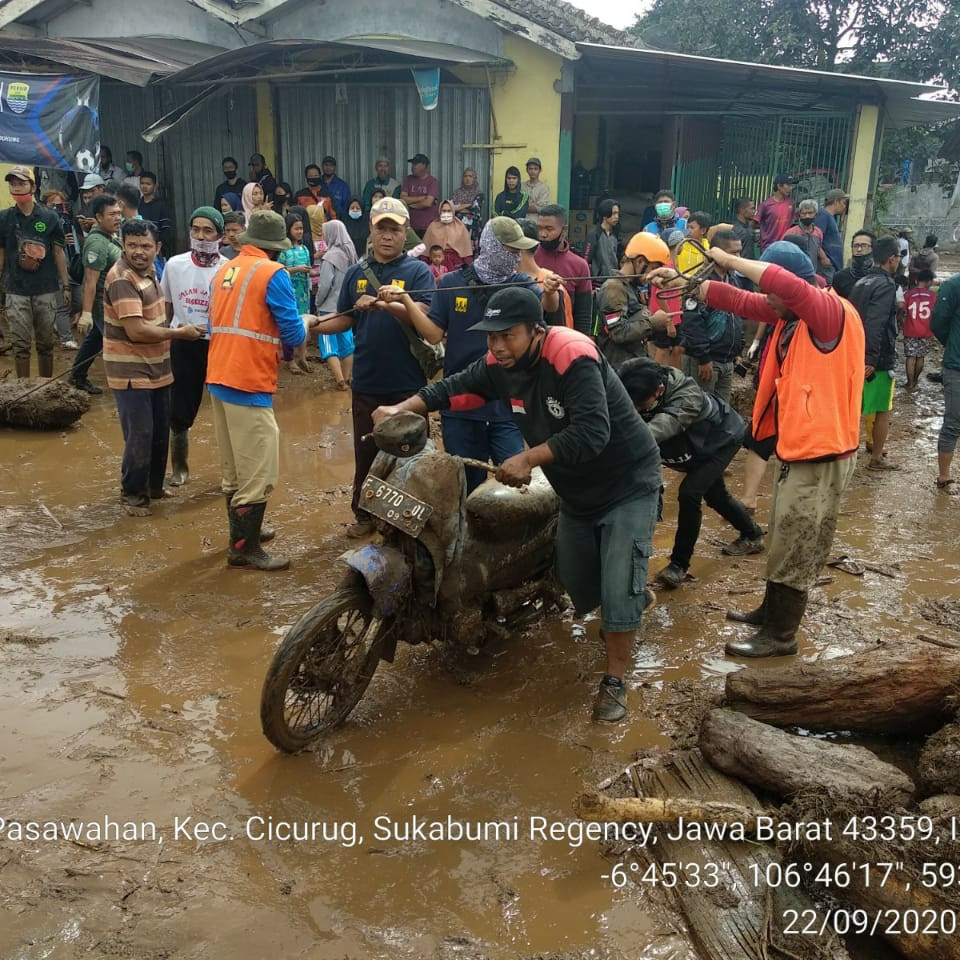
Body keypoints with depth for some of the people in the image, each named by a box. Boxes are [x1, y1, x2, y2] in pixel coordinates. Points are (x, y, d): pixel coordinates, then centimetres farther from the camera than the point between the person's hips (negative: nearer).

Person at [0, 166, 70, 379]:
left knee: (46, 343, 9)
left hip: (46, 290, 0)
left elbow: (59, 253, 4)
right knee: (21, 345, 2)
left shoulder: (50, 217, 2)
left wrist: (66, 285, 1)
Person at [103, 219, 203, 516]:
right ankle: (132, 495, 15)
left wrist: (172, 332, 7)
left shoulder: (148, 270, 7)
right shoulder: (122, 279, -21)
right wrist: (181, 332, -17)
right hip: (131, 373, -9)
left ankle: (153, 486, 34)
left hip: (156, 369, 9)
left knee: (160, 433, 18)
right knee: (140, 437, -2)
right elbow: (137, 331, -28)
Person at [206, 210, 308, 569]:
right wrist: (301, 346, 11)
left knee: (233, 467, 18)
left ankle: (242, 530, 30)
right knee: (257, 471, -1)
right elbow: (292, 330, -10)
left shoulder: (224, 271, 13)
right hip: (249, 382, -8)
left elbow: (217, 324, 17)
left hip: (218, 377, 8)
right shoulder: (273, 273, -9)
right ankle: (245, 548, 3)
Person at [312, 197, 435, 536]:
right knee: (366, 451, 13)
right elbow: (344, 320, 11)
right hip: (367, 380, 4)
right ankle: (364, 514, 26)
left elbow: (423, 318, -17)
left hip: (407, 382, -4)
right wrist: (311, 324, -4)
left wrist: (391, 304, -32)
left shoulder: (418, 271, -4)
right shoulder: (356, 273, 9)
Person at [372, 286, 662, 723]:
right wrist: (402, 408, -10)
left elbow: (592, 432, -39)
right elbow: (454, 388, 2)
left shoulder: (572, 356, -31)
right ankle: (635, 597, 50)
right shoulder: (500, 363, -8)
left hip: (627, 485, -8)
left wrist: (528, 459, -40)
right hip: (576, 492, 8)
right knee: (577, 583, 19)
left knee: (618, 587, -11)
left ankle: (615, 680, 6)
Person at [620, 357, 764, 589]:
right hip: (692, 444, 7)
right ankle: (752, 535, 50)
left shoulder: (689, 395, -44)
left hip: (722, 438, -7)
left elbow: (667, 423, -62)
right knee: (714, 495, 23)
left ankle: (679, 564, -9)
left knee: (689, 493, -24)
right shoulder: (637, 398, -27)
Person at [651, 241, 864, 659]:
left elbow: (786, 284, -37)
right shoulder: (790, 313, 5)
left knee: (794, 546, 1)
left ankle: (781, 635, 13)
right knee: (783, 539, 21)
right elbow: (741, 301, 7)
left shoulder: (832, 312, -20)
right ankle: (771, 611, 37)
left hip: (821, 453, -9)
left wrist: (730, 260, -27)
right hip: (797, 447, 9)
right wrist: (684, 282, 1)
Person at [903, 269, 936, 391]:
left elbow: (903, 313, -4)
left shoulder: (908, 294, -7)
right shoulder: (932, 295, -4)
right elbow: (934, 314, 1)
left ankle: (910, 383, 2)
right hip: (925, 332, 2)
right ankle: (915, 380, 30)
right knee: (920, 357, 15)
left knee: (911, 357, 3)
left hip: (910, 332, -2)